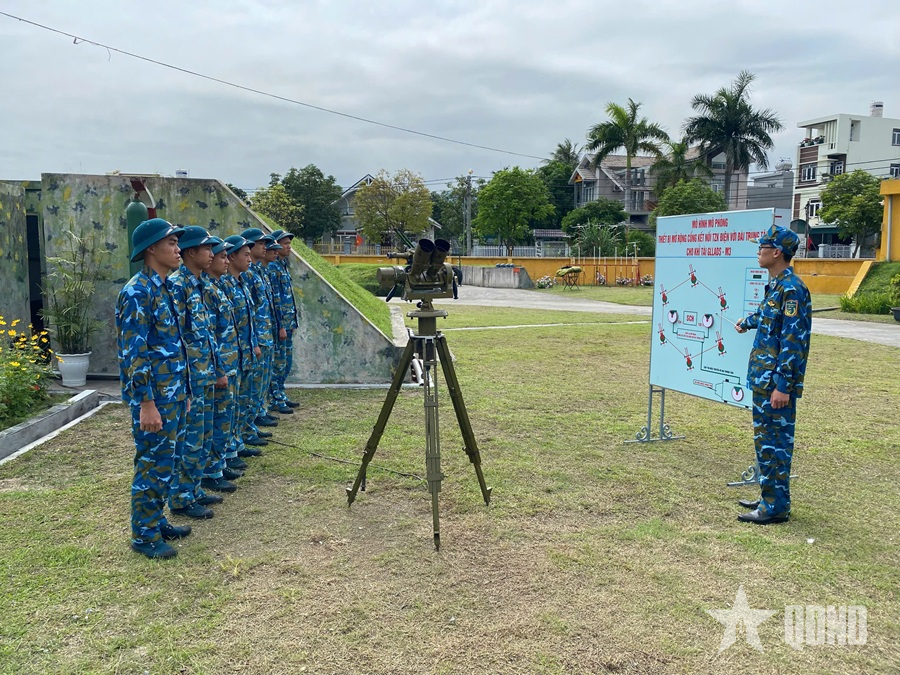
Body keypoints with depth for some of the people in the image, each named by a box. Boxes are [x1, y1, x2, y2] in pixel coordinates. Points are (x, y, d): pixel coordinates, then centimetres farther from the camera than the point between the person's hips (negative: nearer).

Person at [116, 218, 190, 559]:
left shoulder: (162, 288, 12)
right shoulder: (138, 292, -16)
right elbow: (133, 354, -19)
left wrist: (182, 391, 19)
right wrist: (146, 403, -20)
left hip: (173, 394, 9)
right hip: (154, 397, -9)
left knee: (164, 463, 17)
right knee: (152, 464, 1)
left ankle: (156, 521, 31)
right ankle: (144, 535, 15)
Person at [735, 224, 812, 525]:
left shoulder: (791, 288, -18)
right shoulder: (775, 285, 12)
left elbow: (793, 341, -22)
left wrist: (783, 385, -23)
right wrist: (747, 322, 57)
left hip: (777, 381, -10)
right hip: (763, 378, 10)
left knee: (774, 441, -3)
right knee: (765, 438, 16)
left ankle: (776, 506, 6)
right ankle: (769, 496, 27)